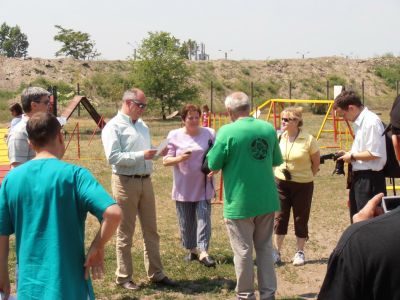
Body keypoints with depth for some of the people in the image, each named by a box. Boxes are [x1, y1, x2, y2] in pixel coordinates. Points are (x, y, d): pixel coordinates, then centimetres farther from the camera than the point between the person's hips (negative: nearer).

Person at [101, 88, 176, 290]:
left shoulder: (142, 126, 14)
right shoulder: (113, 127, -10)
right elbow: (113, 157, -19)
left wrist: (157, 153, -1)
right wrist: (141, 155, -24)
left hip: (146, 181, 7)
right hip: (125, 182, -7)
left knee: (151, 230, 12)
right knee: (125, 233, 4)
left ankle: (156, 274, 21)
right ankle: (124, 277, 16)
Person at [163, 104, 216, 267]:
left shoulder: (210, 133, 2)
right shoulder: (174, 135, -1)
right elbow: (166, 160, -2)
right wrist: (179, 158, -22)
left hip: (203, 188, -1)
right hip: (183, 188, 1)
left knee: (204, 218, -8)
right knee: (186, 221, 10)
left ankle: (203, 252, -11)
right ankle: (191, 250, 26)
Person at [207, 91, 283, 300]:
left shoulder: (227, 131, -15)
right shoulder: (268, 128, 2)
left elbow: (213, 165, -8)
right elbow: (277, 161, 13)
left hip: (239, 203, -5)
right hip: (267, 200, 5)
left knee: (243, 251, 7)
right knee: (265, 248, 15)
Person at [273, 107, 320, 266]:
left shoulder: (308, 139, -13)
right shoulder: (278, 137, -3)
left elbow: (316, 163, 0)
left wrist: (306, 176, 4)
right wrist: (279, 172, 7)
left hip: (303, 185, -3)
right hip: (281, 183, 3)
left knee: (301, 219, 7)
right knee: (280, 217, 6)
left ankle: (300, 252, 21)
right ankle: (276, 252, 16)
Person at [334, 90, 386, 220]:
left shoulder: (371, 122, -18)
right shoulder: (359, 122, 10)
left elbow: (375, 153, -22)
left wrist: (352, 156, -12)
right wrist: (349, 153, 7)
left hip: (370, 178, -10)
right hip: (359, 176, 10)